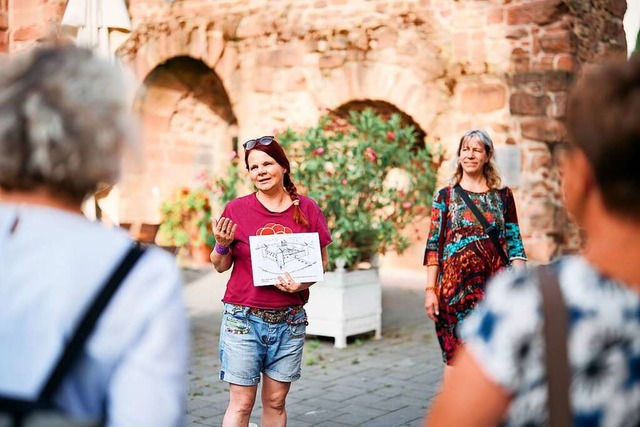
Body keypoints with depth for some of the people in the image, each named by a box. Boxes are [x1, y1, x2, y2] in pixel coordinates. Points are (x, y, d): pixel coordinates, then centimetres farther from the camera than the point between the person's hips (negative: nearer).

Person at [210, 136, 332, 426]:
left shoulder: (307, 209, 2)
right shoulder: (237, 209, -1)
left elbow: (321, 261, 8)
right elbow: (221, 266, 6)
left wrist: (302, 283, -10)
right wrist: (222, 245, -15)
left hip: (289, 320, 2)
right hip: (243, 318, -1)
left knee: (275, 401, 9)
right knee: (241, 403, 0)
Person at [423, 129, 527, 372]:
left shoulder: (503, 196, 9)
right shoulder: (445, 196, 5)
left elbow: (514, 244, 7)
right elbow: (433, 246, 2)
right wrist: (430, 289, -4)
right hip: (456, 285, -1)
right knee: (455, 355, 2)